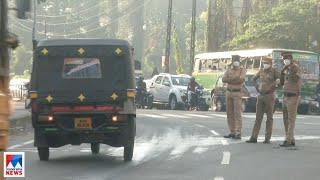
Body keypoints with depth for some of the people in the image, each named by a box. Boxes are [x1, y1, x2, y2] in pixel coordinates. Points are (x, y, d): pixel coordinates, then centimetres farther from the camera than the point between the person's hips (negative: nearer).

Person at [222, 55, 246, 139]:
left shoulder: (242, 70, 0)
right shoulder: (228, 70, 13)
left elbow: (242, 79, -18)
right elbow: (223, 79, -1)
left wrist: (230, 80, -12)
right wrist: (235, 78, -14)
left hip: (237, 93, -5)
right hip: (228, 92, 5)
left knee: (237, 113, -11)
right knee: (230, 113, 6)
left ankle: (238, 133, -13)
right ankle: (232, 132, 11)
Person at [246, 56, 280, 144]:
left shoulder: (274, 71, -6)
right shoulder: (261, 71, 10)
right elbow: (254, 79, 25)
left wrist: (275, 86, -14)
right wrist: (257, 87, 13)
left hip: (269, 96, -5)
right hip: (260, 96, 5)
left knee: (269, 118, 2)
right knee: (258, 117, 5)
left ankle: (267, 138, 5)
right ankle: (254, 137, 5)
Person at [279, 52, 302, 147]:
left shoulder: (297, 69, -11)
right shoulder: (287, 70, 14)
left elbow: (295, 80, -28)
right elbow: (281, 83, 12)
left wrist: (292, 68, -26)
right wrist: (282, 71, 0)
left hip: (293, 97, -9)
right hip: (286, 96, 9)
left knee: (291, 120, -9)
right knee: (286, 120, 8)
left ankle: (288, 141, -11)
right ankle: (292, 140, 13)